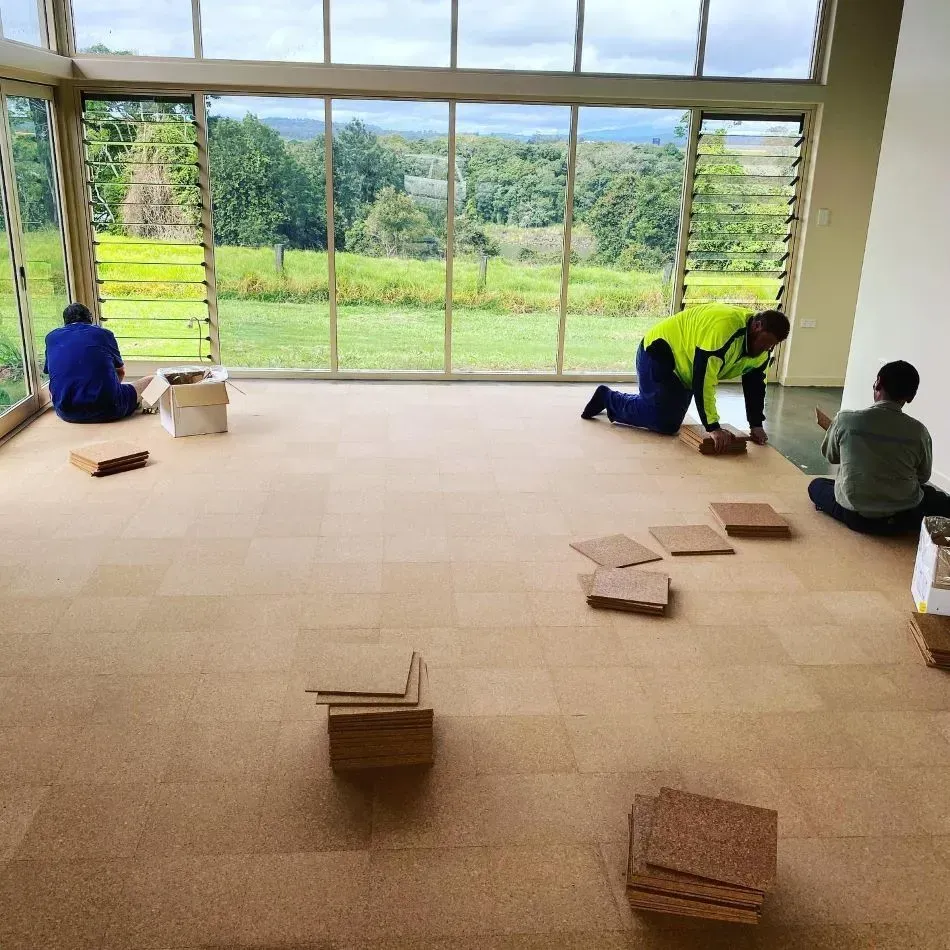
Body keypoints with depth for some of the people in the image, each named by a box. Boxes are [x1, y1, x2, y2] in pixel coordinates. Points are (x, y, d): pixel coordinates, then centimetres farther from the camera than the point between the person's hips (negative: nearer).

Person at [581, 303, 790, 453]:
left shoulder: (760, 346, -6)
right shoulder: (723, 326, -36)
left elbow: (755, 384, 4)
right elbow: (704, 379, -38)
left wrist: (756, 425, -5)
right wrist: (713, 427, -38)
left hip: (683, 369, 10)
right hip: (659, 354, -10)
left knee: (671, 422, 12)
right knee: (664, 422, -18)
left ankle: (611, 400, 29)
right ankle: (608, 397, 1)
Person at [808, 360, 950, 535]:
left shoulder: (845, 420, -12)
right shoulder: (918, 432, -10)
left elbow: (830, 456, 6)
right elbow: (923, 476, 5)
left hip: (855, 517, -1)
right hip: (903, 518, 1)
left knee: (816, 485, 28)